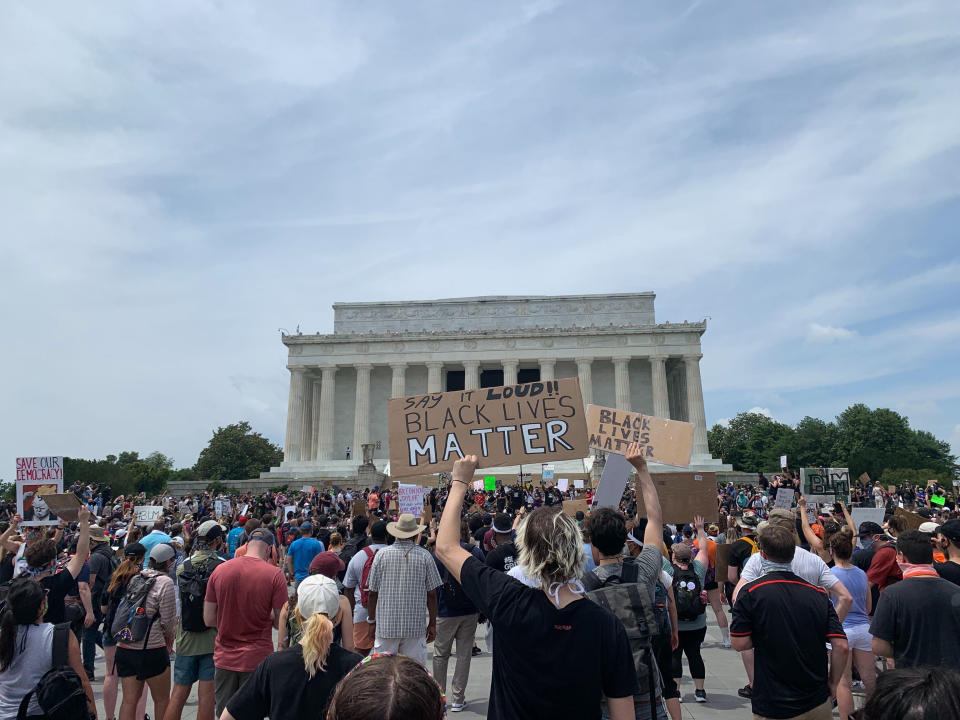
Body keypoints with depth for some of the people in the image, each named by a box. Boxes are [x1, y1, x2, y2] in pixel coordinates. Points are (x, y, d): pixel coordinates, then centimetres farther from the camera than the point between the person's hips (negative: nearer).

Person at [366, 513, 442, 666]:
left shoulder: (381, 554, -1)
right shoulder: (424, 556, -3)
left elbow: (373, 593, 2)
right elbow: (431, 594, 0)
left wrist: (372, 621, 13)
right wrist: (432, 624, 9)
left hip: (386, 626, 0)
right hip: (416, 627, 0)